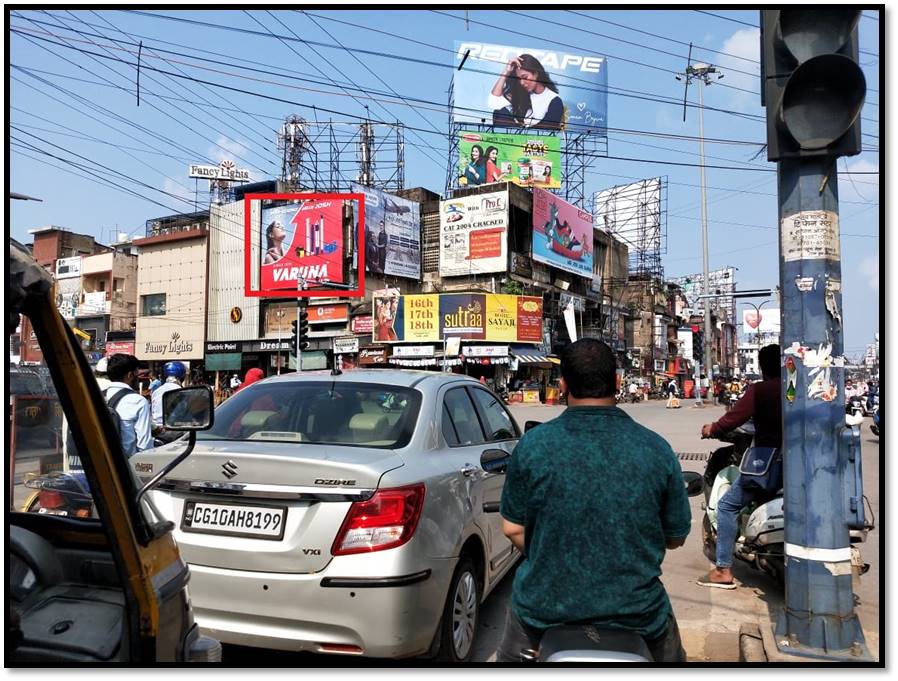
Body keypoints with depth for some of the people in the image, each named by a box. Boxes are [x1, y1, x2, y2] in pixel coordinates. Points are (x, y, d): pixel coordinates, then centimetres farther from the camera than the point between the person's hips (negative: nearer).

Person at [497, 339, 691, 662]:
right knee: (668, 652, 33)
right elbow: (676, 536, 1)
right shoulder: (656, 449, -9)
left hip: (545, 608, 0)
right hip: (635, 611, 1)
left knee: (510, 656, 31)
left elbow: (513, 528, -4)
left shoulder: (532, 445, -12)